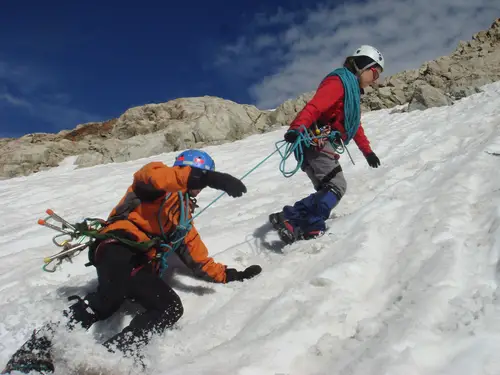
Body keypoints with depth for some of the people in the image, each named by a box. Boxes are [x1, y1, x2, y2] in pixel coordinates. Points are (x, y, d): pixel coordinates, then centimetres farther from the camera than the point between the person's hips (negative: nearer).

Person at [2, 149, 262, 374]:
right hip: (118, 247, -6)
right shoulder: (157, 178, 12)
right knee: (110, 297, -36)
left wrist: (231, 275, 24)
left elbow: (201, 262, 34)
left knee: (171, 308, -20)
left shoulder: (184, 219, 33)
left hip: (141, 268, 7)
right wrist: (209, 177, -29)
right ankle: (40, 347, -27)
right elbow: (154, 175, -16)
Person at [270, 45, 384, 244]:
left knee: (328, 190, 3)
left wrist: (367, 151, 43)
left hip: (322, 144, 10)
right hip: (315, 141, -10)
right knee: (336, 186, -19)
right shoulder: (340, 80, -4)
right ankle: (291, 219, -27)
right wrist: (297, 128, -38)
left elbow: (354, 124, 38)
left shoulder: (352, 89, 28)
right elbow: (315, 106, -22)